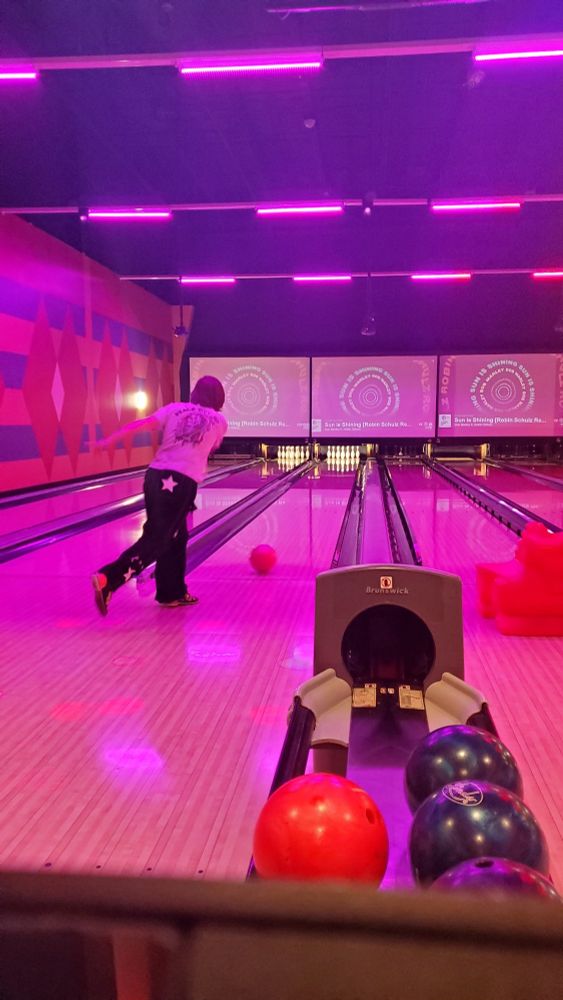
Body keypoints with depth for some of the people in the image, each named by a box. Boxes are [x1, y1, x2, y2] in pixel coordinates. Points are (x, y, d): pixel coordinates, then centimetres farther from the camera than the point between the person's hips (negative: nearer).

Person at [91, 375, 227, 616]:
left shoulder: (174, 409, 12)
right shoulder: (219, 422, 11)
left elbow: (141, 424, -1)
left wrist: (108, 440, -5)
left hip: (156, 476, 4)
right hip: (183, 483, -4)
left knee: (175, 536, 18)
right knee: (156, 540, -3)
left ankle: (173, 592, 26)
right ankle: (108, 579, -19)